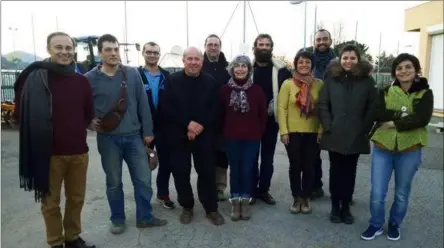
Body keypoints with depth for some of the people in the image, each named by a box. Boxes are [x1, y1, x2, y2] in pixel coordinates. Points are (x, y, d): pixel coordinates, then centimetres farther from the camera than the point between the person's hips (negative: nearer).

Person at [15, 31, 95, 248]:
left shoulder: (82, 81, 4)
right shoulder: (35, 78, -7)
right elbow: (21, 114, -2)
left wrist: (75, 130, 7)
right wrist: (42, 135, 3)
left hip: (79, 151, 4)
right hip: (49, 152, -3)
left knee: (76, 199, 14)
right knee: (50, 202, 10)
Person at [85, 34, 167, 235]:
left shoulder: (132, 74, -1)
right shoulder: (90, 79, -4)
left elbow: (143, 104, 2)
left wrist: (147, 131, 2)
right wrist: (89, 122, -8)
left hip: (134, 136, 1)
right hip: (108, 139, -1)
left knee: (143, 179, 6)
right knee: (114, 182, 11)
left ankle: (144, 217, 24)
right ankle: (117, 219, 30)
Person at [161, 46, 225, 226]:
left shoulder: (211, 82, 3)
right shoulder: (172, 81, 1)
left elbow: (216, 110, -2)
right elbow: (167, 108, -7)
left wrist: (200, 127, -13)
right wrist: (187, 123, -16)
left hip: (205, 136, 0)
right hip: (178, 136, 0)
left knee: (207, 172, 5)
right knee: (181, 172, 7)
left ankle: (211, 208, 19)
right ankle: (187, 207, 25)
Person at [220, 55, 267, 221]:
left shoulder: (256, 90, -2)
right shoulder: (225, 89, -2)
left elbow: (263, 114, 4)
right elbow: (221, 113, 4)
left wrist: (259, 132, 2)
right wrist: (224, 132, 4)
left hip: (252, 138, 0)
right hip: (231, 138, 0)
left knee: (247, 170, 3)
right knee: (234, 169, 8)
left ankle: (245, 201, 20)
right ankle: (235, 202, 21)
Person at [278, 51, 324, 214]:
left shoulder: (319, 84, 2)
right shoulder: (288, 84, -1)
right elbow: (281, 109, -4)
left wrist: (321, 130, -3)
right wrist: (283, 131, -9)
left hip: (312, 133, 1)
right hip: (293, 132, -1)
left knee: (309, 166, 7)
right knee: (295, 166, 6)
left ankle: (306, 198, 23)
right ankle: (296, 198, 21)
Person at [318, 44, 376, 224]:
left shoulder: (367, 80, 1)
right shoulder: (331, 78, 1)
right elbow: (322, 105, -1)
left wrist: (365, 129, -6)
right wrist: (328, 127, -8)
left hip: (356, 136, 0)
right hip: (334, 135, 0)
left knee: (349, 172, 9)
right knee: (336, 171, 8)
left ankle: (346, 207, 23)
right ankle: (335, 207, 21)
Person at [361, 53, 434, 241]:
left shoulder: (425, 93, -1)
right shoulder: (386, 92, 4)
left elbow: (422, 119, -17)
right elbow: (376, 113, -11)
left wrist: (394, 123, -16)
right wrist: (401, 115, -20)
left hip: (410, 150, -1)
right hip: (383, 148, 1)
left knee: (402, 193, 14)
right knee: (377, 193, 0)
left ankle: (394, 225, 36)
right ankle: (376, 225, 23)